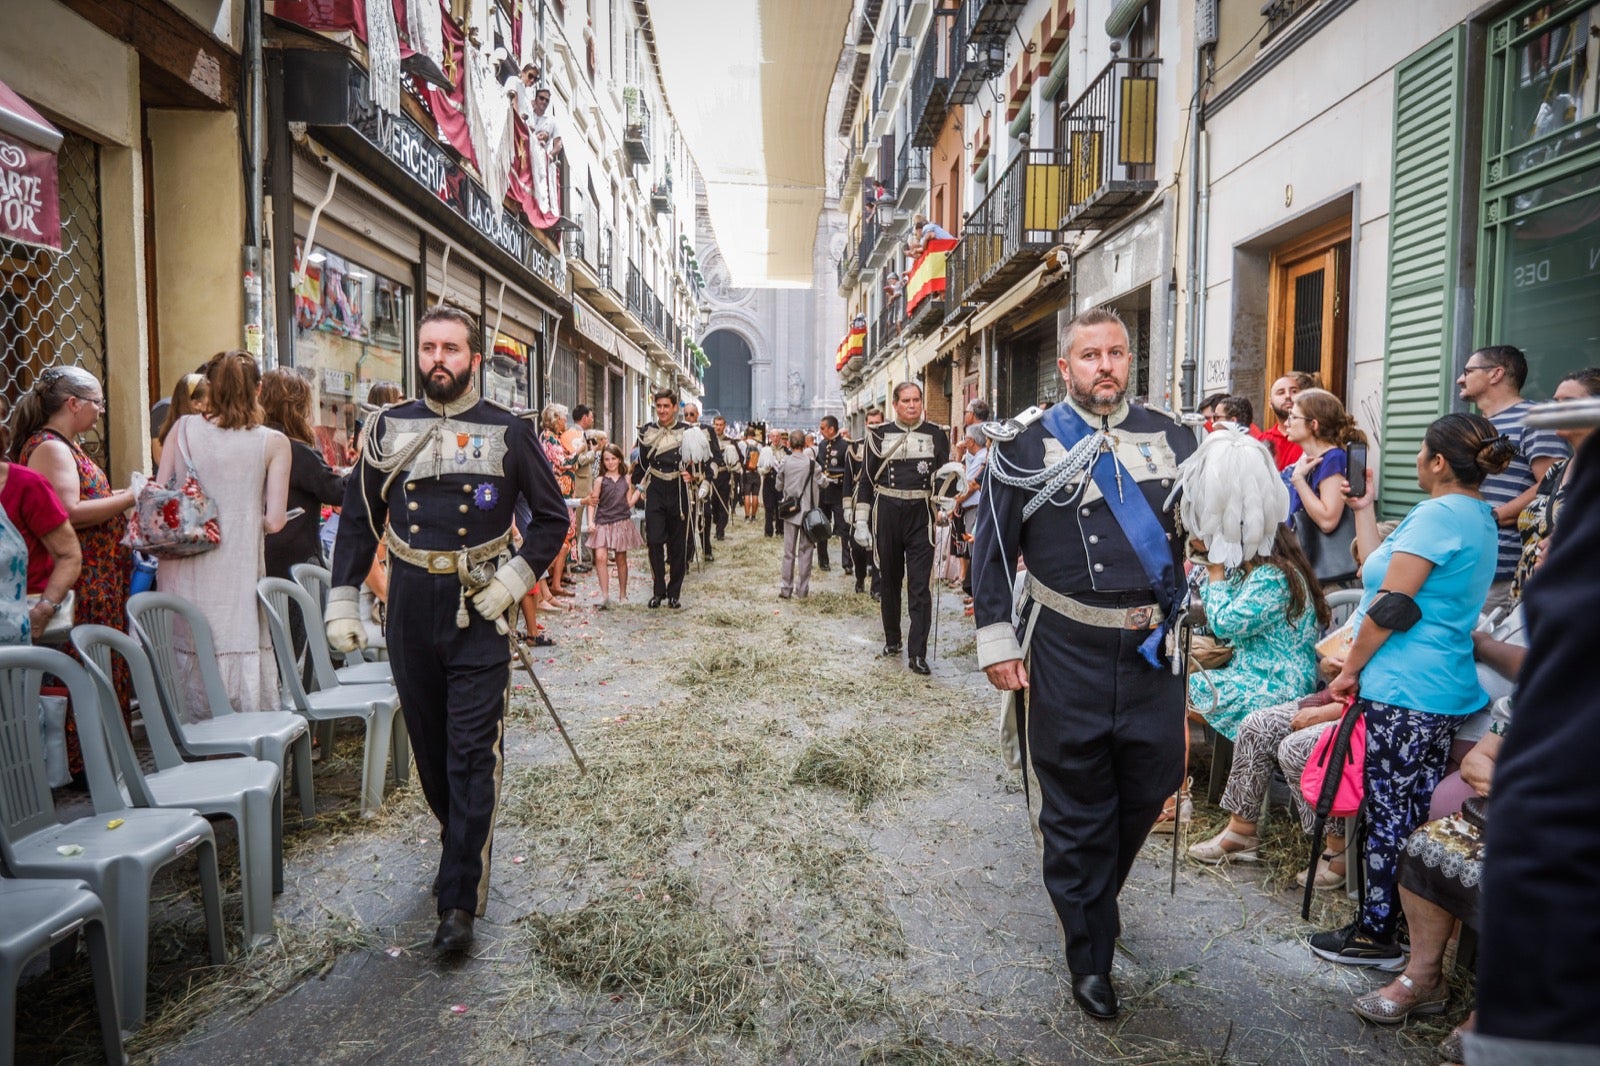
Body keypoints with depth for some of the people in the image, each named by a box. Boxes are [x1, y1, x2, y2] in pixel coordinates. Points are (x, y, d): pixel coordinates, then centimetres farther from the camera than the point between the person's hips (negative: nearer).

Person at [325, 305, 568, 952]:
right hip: (410, 608, 4)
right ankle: (462, 844, 37)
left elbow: (553, 517, 2)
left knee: (474, 755, -4)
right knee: (429, 745, 15)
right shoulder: (389, 427, 7)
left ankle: (460, 898, 3)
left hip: (479, 611, -3)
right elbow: (359, 520, 10)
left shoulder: (508, 431, -2)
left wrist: (513, 580, -10)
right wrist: (342, 603, 4)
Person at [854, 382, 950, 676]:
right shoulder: (880, 436, 4)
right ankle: (892, 640, 29)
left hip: (921, 516, -1)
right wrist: (861, 520, 1)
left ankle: (917, 653, -4)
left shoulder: (936, 435, 4)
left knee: (920, 586, -6)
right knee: (889, 581, 13)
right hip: (887, 515, 1)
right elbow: (866, 479, 6)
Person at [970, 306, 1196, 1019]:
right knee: (1075, 806, 6)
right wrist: (997, 641, -5)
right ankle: (1089, 955, 24)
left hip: (1153, 646, 4)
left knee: (1152, 783, 13)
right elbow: (993, 548, -1)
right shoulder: (1028, 445, -2)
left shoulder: (1171, 438, 7)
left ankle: (1093, 893, 43)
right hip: (1066, 652, -3)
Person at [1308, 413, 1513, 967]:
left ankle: (1376, 933, 10)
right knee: (1421, 812, 15)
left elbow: (1391, 605, -18)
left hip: (1401, 693, -10)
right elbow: (1382, 568, 18)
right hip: (1445, 692, 10)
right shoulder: (1481, 517, 15)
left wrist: (1350, 670, -9)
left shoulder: (1438, 514, -16)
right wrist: (1364, 509, 24)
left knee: (1387, 812, 0)